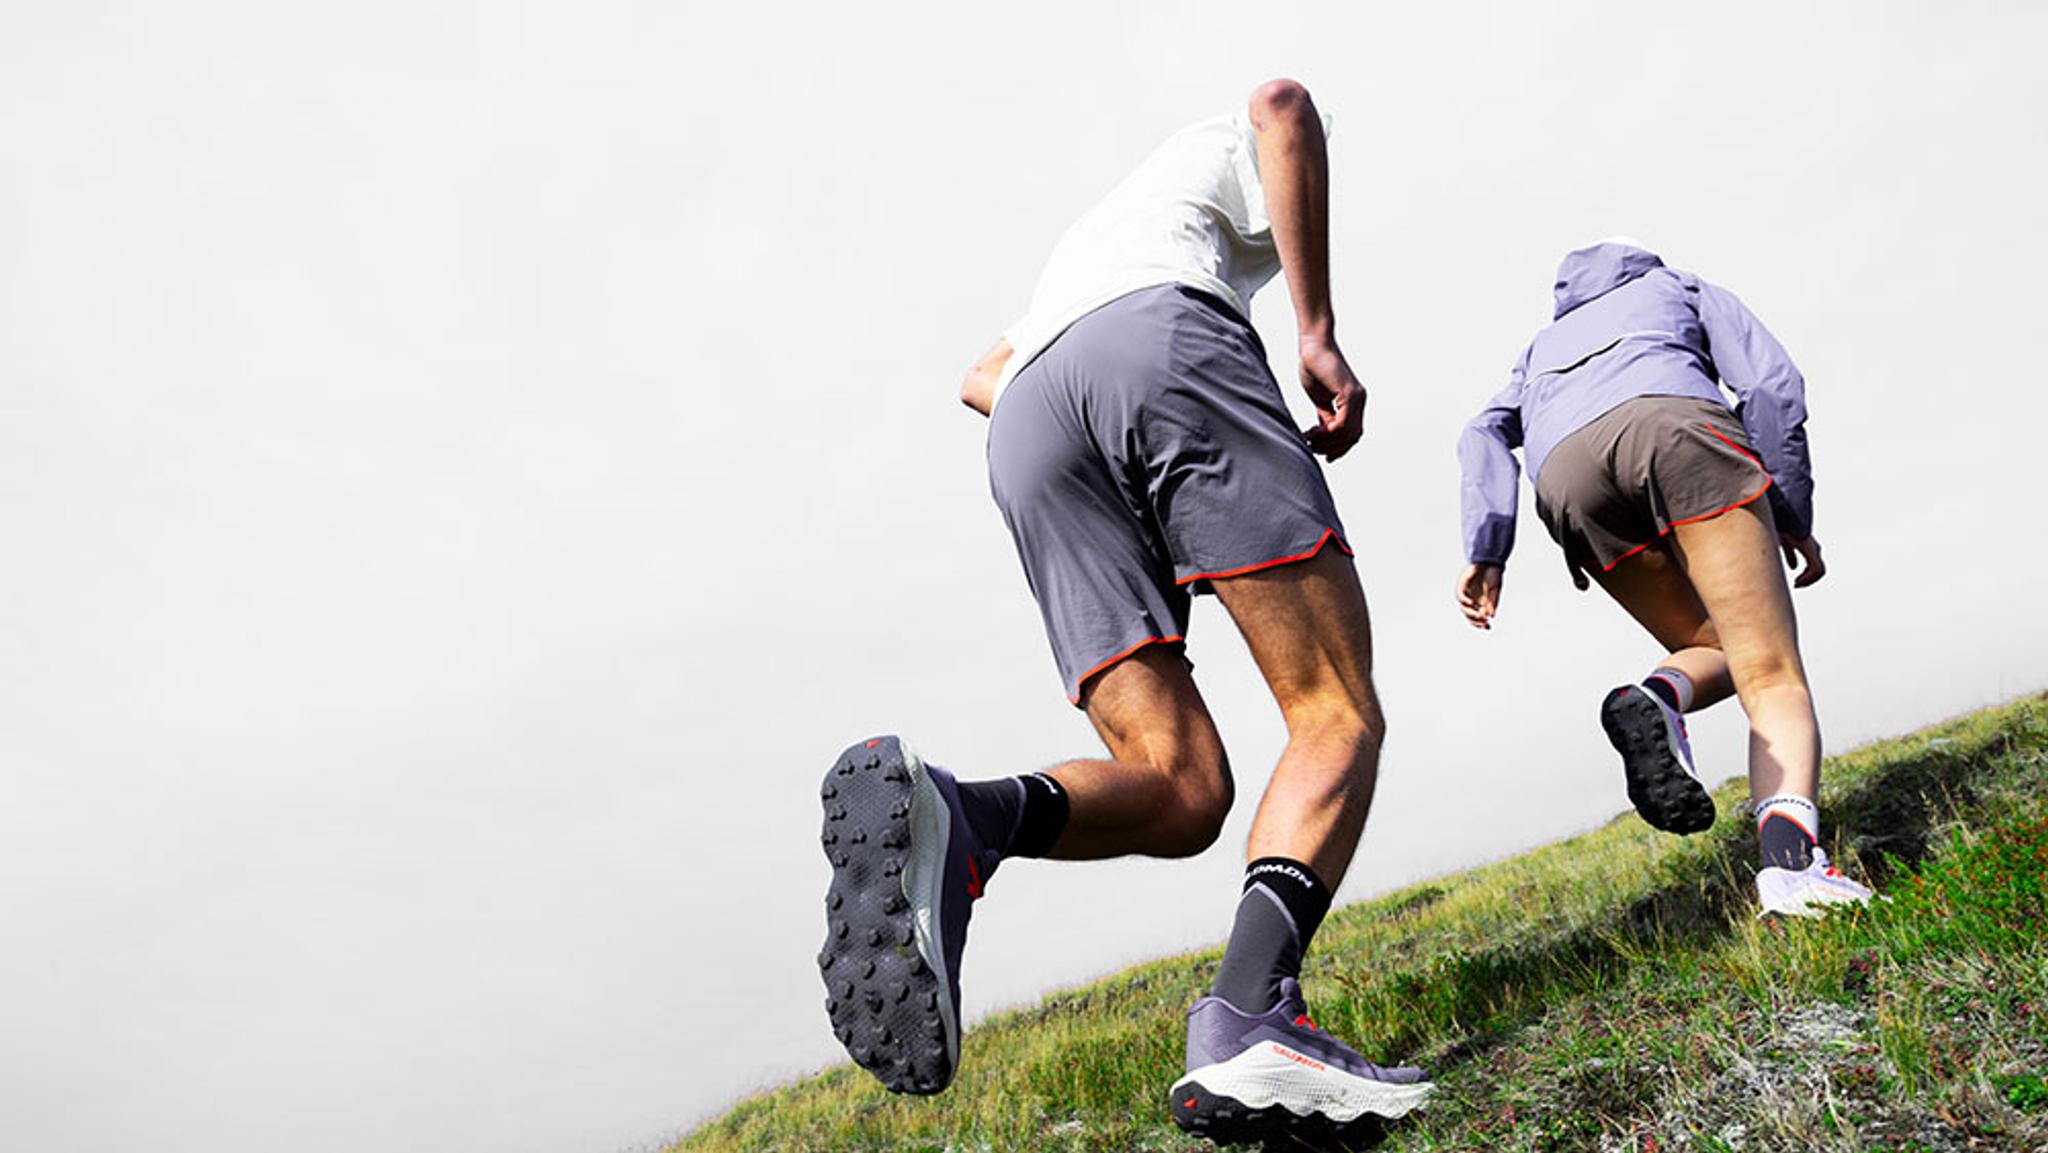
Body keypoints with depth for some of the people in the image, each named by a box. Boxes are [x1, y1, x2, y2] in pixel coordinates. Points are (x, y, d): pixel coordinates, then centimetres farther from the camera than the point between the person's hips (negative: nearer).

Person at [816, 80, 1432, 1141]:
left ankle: (949, 819, -30)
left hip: (1026, 434, 6)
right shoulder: (1221, 149, 32)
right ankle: (1250, 1012, -30)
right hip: (1169, 347, -5)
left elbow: (981, 378, 41)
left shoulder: (1074, 251, 48)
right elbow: (1284, 107, 6)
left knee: (1181, 791, -2)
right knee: (1337, 717, -6)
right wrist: (1320, 335, 0)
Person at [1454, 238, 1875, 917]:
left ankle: (1654, 700, -15)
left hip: (1566, 475, 3)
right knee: (1771, 675, -6)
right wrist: (1793, 517, 17)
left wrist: (1486, 550, 9)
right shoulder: (1680, 289, 36)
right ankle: (1791, 860, -30)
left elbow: (1485, 434, 21)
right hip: (1677, 428, -3)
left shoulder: (1544, 346, 42)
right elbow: (1770, 384, 18)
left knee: (1718, 653, 18)